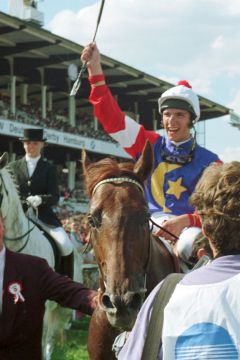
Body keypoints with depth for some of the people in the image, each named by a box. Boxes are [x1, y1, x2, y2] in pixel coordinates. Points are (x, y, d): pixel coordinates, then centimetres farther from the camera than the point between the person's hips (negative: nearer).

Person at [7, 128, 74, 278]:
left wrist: (40, 199, -24)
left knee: (66, 247, -21)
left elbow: (55, 197, -2)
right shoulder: (13, 167, 12)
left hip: (44, 216, -1)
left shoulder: (50, 168, 8)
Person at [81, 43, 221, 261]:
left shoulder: (209, 162, 5)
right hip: (150, 227, 2)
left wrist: (186, 221, -22)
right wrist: (95, 70, -4)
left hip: (191, 229, -2)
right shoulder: (150, 146, 11)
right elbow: (113, 118, 4)